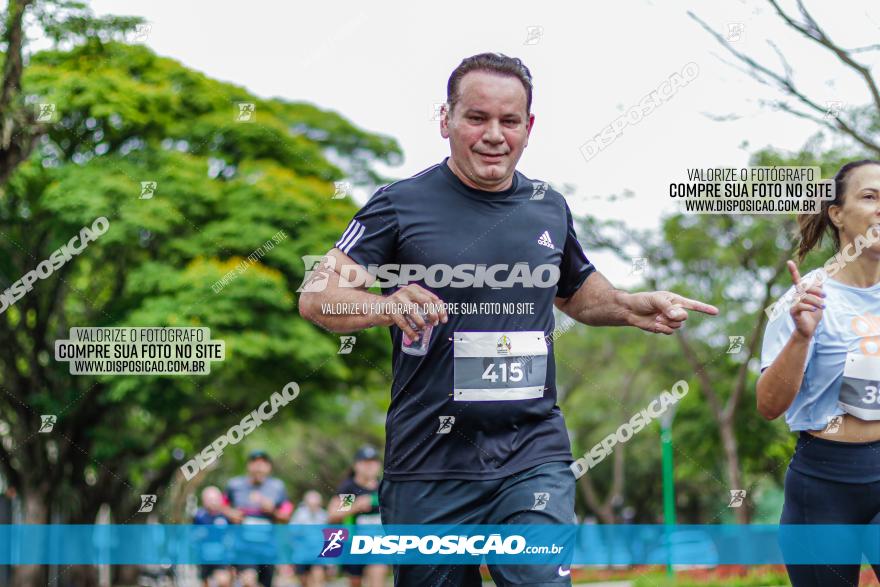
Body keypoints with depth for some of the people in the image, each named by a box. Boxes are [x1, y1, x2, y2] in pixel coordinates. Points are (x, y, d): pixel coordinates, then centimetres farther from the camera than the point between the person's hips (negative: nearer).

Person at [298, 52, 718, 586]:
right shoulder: (402, 203, -2)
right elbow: (316, 298, -7)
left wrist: (632, 308, 7)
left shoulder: (549, 208, 11)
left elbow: (578, 293, 29)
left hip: (534, 457, 2)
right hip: (430, 464, -2)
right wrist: (388, 306, -28)